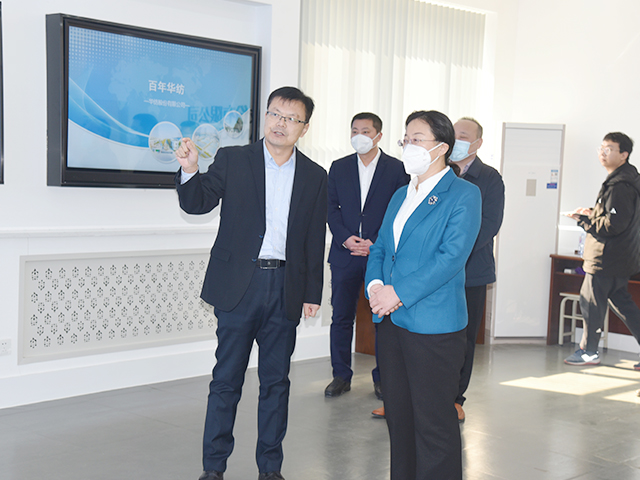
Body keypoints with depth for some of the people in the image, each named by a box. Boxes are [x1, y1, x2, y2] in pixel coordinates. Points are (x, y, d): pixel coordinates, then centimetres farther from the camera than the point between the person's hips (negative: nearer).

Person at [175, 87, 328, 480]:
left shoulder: (315, 176, 8)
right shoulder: (232, 159, 2)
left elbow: (316, 241, 9)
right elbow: (197, 204, 0)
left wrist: (313, 293, 7)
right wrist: (190, 170, -19)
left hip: (286, 289, 2)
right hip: (239, 285, -2)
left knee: (276, 380, 10)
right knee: (227, 379, 3)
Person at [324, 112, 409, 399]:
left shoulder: (397, 169, 1)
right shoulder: (339, 168, 10)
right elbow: (332, 208, 8)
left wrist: (376, 243, -11)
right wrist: (345, 238, -9)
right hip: (345, 254, 2)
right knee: (341, 317, 5)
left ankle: (382, 377, 15)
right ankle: (341, 375, 16)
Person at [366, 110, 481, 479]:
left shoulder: (464, 195, -5)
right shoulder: (401, 195, 18)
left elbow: (453, 256, -15)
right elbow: (380, 248, 17)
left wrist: (400, 293, -18)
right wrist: (375, 285, -4)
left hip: (434, 325, -7)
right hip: (391, 320, 7)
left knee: (433, 422, -2)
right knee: (398, 415, 13)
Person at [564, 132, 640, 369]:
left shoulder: (620, 186, -20)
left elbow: (614, 225, -25)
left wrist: (584, 219, -14)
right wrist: (594, 214, 8)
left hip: (606, 259, -10)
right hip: (620, 259, 10)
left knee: (591, 301, 1)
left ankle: (588, 352, 13)